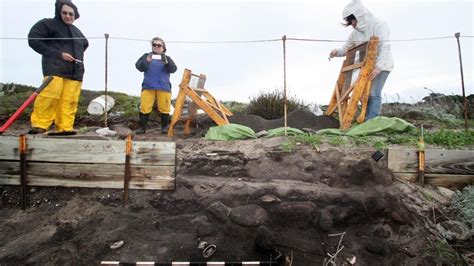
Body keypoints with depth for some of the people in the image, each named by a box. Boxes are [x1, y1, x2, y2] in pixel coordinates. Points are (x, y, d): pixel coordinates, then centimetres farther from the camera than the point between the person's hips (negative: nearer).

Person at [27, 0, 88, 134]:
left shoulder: (76, 31, 24)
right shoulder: (47, 24, 4)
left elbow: (85, 44, 42)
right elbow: (33, 40, -5)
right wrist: (58, 54, -12)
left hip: (75, 71, 6)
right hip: (55, 68, -5)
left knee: (69, 101, -4)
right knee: (50, 95, -18)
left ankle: (65, 127, -4)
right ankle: (39, 125, -12)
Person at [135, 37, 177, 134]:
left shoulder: (167, 58, 12)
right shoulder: (146, 56, 11)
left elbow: (173, 69, -4)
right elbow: (139, 67, -3)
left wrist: (166, 62, -24)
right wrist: (146, 61, -22)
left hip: (164, 87, 0)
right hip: (148, 86, 0)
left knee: (164, 108, 2)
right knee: (144, 107, -3)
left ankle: (165, 127, 14)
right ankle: (142, 127, 6)